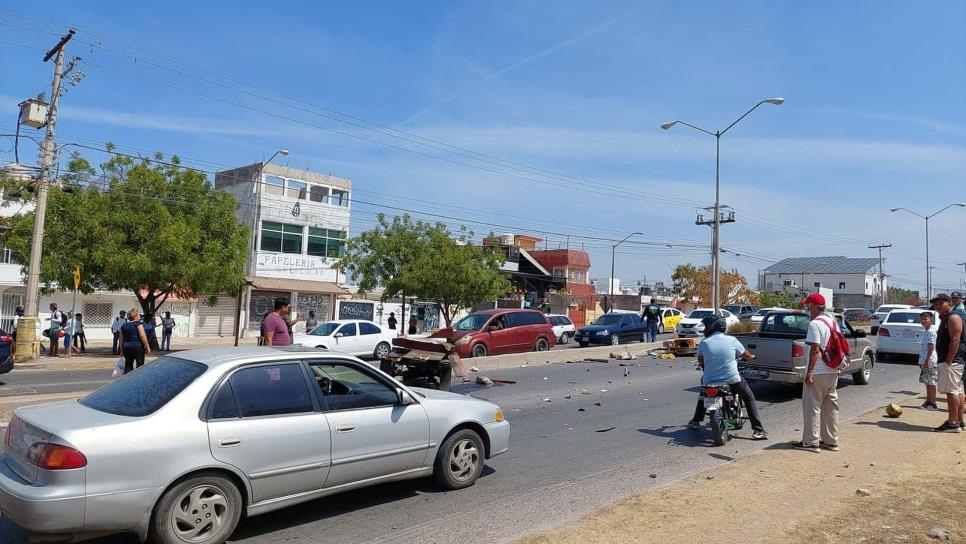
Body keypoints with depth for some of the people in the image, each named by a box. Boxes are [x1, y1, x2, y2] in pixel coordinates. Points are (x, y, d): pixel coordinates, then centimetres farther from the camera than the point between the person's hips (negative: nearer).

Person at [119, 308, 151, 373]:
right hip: (138, 347, -5)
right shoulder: (138, 324, -6)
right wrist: (147, 346, -12)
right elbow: (142, 336, -16)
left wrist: (122, 350, 21)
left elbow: (121, 339, 15)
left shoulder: (124, 326, 12)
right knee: (140, 365, 2)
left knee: (128, 365, 9)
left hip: (126, 348, 5)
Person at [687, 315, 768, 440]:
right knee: (749, 398, 20)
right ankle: (757, 429, 10)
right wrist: (751, 357, 35)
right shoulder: (732, 340, -3)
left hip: (710, 383, 1)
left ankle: (696, 421, 33)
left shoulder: (703, 344, -3)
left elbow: (700, 361, 13)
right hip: (732, 381, -1)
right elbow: (747, 356, 11)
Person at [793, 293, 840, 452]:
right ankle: (831, 441, 20)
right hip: (833, 372, 9)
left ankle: (810, 442, 1)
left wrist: (809, 372, -19)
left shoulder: (815, 324, -16)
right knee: (831, 406, 14)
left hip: (818, 372, -9)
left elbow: (815, 349, -21)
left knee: (812, 406, -2)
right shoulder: (833, 322, 12)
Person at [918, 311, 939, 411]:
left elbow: (931, 348, -18)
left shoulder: (930, 332, -13)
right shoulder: (925, 332, 15)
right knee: (927, 382, 14)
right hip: (925, 361, 9)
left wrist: (926, 361, -21)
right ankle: (928, 401, 21)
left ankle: (933, 404, -2)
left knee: (931, 382, -5)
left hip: (930, 361, -9)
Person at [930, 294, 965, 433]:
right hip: (953, 361, 11)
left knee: (951, 391, -11)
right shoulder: (945, 319, 21)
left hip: (952, 361, -11)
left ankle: (953, 423, -11)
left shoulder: (953, 318, -12)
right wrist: (946, 361, 18)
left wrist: (948, 361, -23)